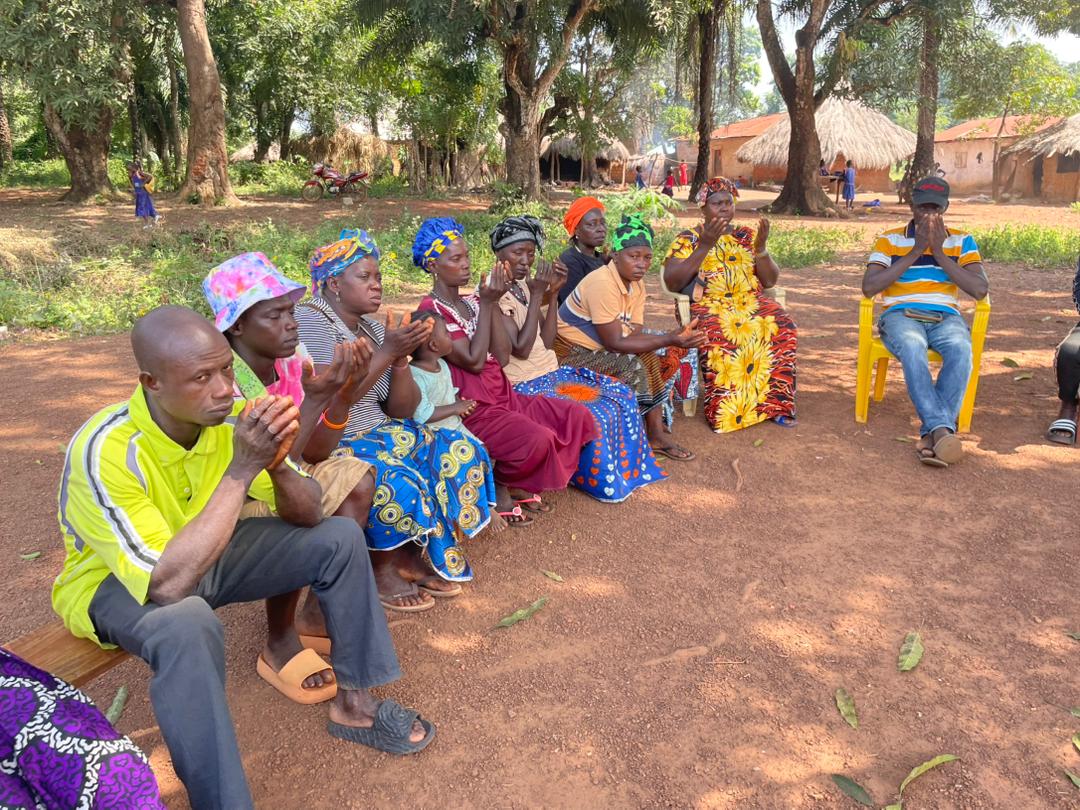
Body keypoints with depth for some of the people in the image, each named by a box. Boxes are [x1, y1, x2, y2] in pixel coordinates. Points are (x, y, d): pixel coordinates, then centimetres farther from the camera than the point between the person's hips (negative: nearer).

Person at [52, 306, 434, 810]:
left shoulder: (229, 416, -18)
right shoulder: (104, 451, -33)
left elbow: (308, 516, -12)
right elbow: (167, 583, -40)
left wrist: (277, 466, -34)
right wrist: (242, 471, -41)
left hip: (204, 554, 6)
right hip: (114, 580, -5)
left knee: (339, 537, -7)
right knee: (189, 623, -39)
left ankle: (353, 704, 6)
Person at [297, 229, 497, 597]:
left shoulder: (372, 327, 9)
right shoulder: (311, 321, -13)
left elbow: (401, 410, 6)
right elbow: (330, 403, -24)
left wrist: (402, 358, -11)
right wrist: (386, 352, -22)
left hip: (378, 433, 8)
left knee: (463, 453, -7)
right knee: (398, 482, -33)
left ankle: (409, 555, 4)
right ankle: (382, 568, -3)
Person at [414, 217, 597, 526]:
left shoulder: (472, 301, 11)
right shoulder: (431, 310, -11)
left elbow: (502, 357, 1)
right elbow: (474, 361, -18)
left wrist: (493, 303, -6)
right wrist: (486, 304, -13)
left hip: (504, 395, 8)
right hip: (472, 408, -8)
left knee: (577, 416, -3)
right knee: (537, 439, -29)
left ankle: (513, 484, 8)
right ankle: (496, 485, 2)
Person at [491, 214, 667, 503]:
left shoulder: (524, 285, 9)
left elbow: (546, 342, 5)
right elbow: (520, 349, -23)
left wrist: (553, 294, -4)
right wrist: (536, 296, -21)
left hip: (551, 372, 9)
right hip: (527, 386, -9)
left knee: (622, 395, 3)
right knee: (597, 416, -20)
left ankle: (625, 467, 18)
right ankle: (602, 480, 6)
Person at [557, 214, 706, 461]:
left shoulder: (636, 283, 1)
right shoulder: (602, 283, -27)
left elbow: (635, 334, -6)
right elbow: (615, 343, -28)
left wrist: (675, 337, -23)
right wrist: (669, 340, -32)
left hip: (600, 347, 9)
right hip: (573, 352, -9)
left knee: (659, 359, -3)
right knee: (633, 366, -26)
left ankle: (656, 434, 0)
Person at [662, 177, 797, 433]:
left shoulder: (747, 235, 17)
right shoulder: (688, 239, 7)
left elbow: (770, 280, 11)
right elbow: (671, 282, -9)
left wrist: (761, 247, -7)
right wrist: (705, 245, -15)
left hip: (751, 302, 3)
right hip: (707, 305, -3)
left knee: (782, 328, -28)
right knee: (720, 335, -37)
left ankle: (775, 403, -20)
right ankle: (725, 413, -26)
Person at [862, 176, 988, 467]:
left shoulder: (962, 241, 13)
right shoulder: (890, 240, 9)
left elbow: (980, 289, 0)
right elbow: (869, 287, -6)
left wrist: (940, 253, -5)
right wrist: (915, 251, -7)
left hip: (946, 317, 2)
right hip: (901, 315, -2)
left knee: (961, 350, -34)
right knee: (912, 347, -38)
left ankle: (931, 433, -40)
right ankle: (942, 429, -46)